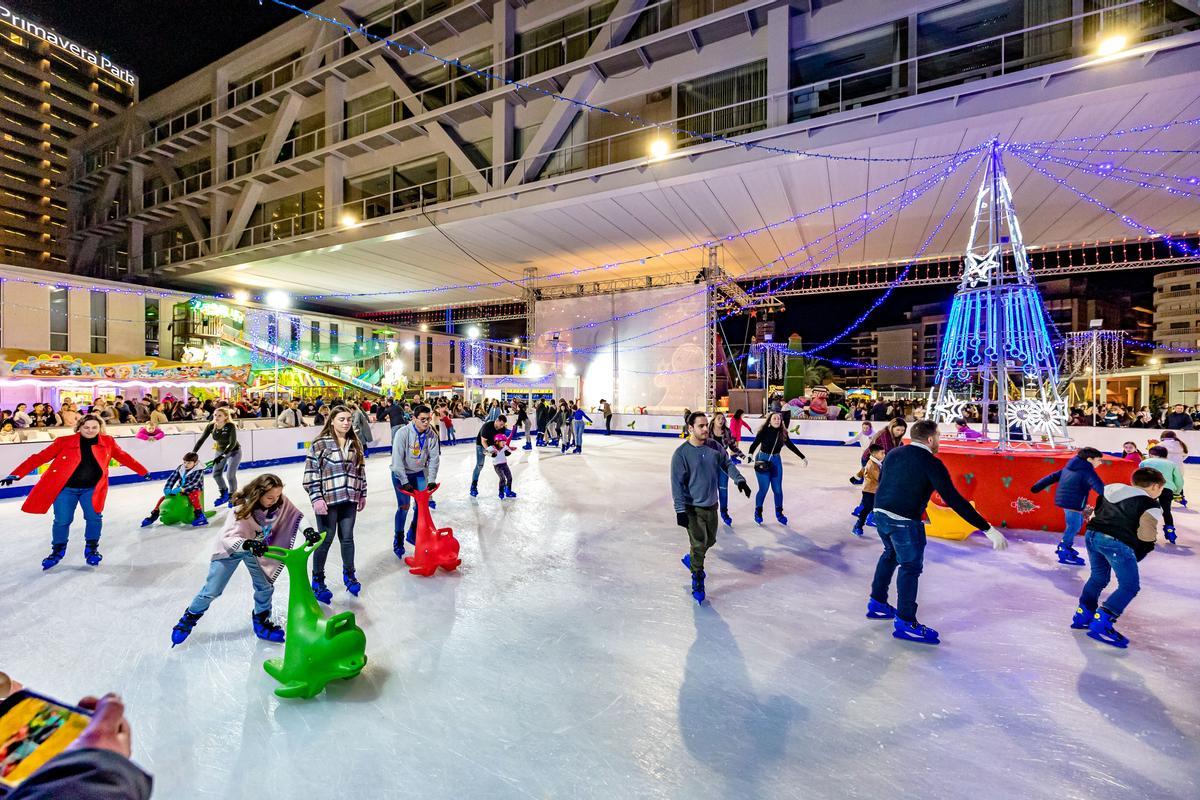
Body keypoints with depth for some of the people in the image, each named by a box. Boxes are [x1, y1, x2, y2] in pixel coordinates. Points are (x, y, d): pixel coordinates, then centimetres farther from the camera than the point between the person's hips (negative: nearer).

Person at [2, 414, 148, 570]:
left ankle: (91, 549, 18)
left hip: (92, 488, 1)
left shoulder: (108, 442, 0)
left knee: (94, 517, -5)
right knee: (62, 520, 3)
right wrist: (17, 474, -13)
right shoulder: (65, 442, -5)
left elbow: (124, 457, 9)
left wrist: (143, 472, 12)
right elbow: (40, 457, -5)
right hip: (65, 488, 0)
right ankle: (58, 550, 29)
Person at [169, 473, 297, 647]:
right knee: (211, 591, 10)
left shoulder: (280, 502, -27)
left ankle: (261, 621, 25)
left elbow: (297, 516, -22)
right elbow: (228, 538, -40)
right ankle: (190, 617, 40)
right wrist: (248, 544, -59)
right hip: (230, 548, -3)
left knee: (265, 587, 1)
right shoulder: (242, 508, -37)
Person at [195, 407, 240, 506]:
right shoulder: (211, 426, -15)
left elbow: (233, 443, -34)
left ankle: (232, 495, 11)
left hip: (234, 451, -5)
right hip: (220, 451, 5)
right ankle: (224, 493, 27)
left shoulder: (230, 426, -29)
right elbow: (201, 440, -12)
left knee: (230, 475, -10)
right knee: (216, 474, 5)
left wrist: (222, 455, -42)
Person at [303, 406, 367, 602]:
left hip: (349, 499, 4)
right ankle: (317, 581, 24)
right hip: (327, 500, -4)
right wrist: (316, 498, -14)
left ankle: (349, 574, 32)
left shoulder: (355, 444, 7)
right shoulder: (320, 444, -9)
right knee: (326, 540, 5)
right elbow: (311, 473, -10)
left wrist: (362, 495, 13)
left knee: (347, 537, 13)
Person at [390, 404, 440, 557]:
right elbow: (397, 459, -24)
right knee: (404, 507, -7)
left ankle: (413, 535, 25)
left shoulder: (432, 435, -12)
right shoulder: (403, 433, -23)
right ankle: (398, 541, 12)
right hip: (401, 474, -4)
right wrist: (404, 482, -25)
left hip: (419, 473, 4)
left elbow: (434, 458, -9)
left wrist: (432, 480, -15)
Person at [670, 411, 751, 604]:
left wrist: (739, 480, -5)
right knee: (699, 544, -3)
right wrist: (680, 510, -18)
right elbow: (677, 483, -16)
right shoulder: (681, 453, -17)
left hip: (712, 505, 6)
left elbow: (727, 464, 11)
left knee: (710, 540, 18)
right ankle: (697, 581, 17)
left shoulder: (715, 447, -2)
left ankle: (691, 559, 46)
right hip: (693, 508, -6)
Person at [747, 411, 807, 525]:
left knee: (778, 489, 7)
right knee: (763, 489, 0)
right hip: (763, 460, -4)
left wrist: (803, 457, 14)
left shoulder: (783, 433, -3)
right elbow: (754, 444, -22)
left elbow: (791, 446, 9)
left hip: (776, 461, 4)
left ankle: (779, 512, 25)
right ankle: (758, 511, 21)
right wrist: (750, 454, -42)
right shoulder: (764, 431, -16)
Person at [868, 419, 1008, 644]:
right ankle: (905, 622, 15)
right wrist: (988, 529, -13)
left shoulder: (894, 454, 9)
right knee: (911, 567, 7)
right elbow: (954, 500, -16)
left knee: (891, 554, 27)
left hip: (880, 513, 7)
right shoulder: (931, 463, -11)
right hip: (905, 522, -7)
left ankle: (877, 603, 36)